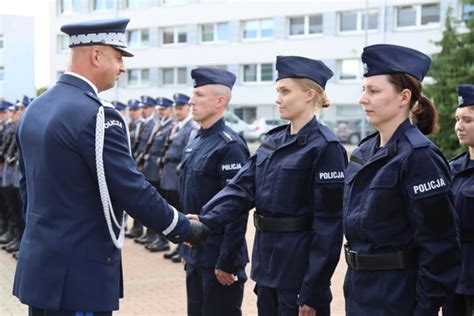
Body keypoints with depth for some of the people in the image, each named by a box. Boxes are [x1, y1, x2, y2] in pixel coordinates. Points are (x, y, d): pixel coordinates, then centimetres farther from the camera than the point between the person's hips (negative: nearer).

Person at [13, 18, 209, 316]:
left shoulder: (35, 109, 8)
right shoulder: (95, 115, -19)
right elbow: (133, 191, -18)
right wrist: (185, 229, -6)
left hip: (39, 262, 9)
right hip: (79, 271, -9)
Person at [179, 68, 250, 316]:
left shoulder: (230, 146, -16)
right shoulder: (196, 143, 10)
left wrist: (227, 262, -20)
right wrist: (186, 248, 17)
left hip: (218, 256, -8)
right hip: (196, 255, 8)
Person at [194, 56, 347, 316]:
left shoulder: (325, 147, -14)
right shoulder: (272, 141, 10)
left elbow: (329, 223, -16)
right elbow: (241, 188, 2)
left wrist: (313, 291, -18)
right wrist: (207, 221, -16)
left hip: (300, 267, -7)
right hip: (267, 263, 7)